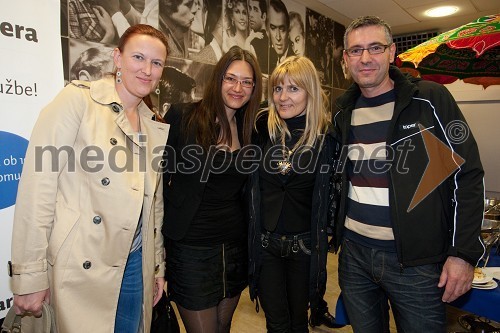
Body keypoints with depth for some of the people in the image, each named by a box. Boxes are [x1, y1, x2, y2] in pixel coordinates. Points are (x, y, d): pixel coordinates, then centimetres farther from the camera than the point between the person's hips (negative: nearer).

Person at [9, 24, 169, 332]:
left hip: (135, 267, 5)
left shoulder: (156, 127, 8)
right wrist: (30, 276, -13)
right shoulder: (77, 99, -8)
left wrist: (159, 266, 13)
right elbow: (38, 188, -13)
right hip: (79, 269, -5)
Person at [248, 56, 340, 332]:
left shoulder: (326, 135, -6)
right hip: (264, 240, 1)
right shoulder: (262, 127, -3)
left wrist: (325, 236, -2)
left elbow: (332, 191, 2)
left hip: (304, 244, 0)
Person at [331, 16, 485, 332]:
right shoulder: (343, 111, 5)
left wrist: (464, 252, -11)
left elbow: (468, 174, -8)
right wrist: (335, 233, 11)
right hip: (353, 251, 4)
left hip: (417, 258, -3)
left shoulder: (430, 99, -7)